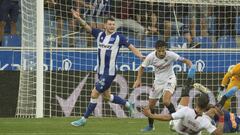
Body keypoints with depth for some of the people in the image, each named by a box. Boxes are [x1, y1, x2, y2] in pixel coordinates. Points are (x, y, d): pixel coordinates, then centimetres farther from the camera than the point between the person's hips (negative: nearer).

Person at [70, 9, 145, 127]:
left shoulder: (118, 37, -6)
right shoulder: (99, 34, 7)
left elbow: (130, 47, -2)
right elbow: (87, 27, 1)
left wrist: (140, 56, -16)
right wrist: (78, 18, -17)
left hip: (109, 73, -7)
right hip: (101, 72, 7)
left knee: (94, 94, -6)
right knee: (106, 96, 17)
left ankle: (84, 119, 3)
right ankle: (127, 104, 37)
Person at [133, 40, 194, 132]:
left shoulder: (170, 55, -24)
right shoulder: (151, 57, -17)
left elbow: (185, 61, -20)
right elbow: (142, 67, 0)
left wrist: (192, 68, -39)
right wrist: (138, 80, -11)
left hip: (169, 79, -4)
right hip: (158, 81, 4)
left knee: (166, 101, -29)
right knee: (150, 105, 8)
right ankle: (150, 126, 30)